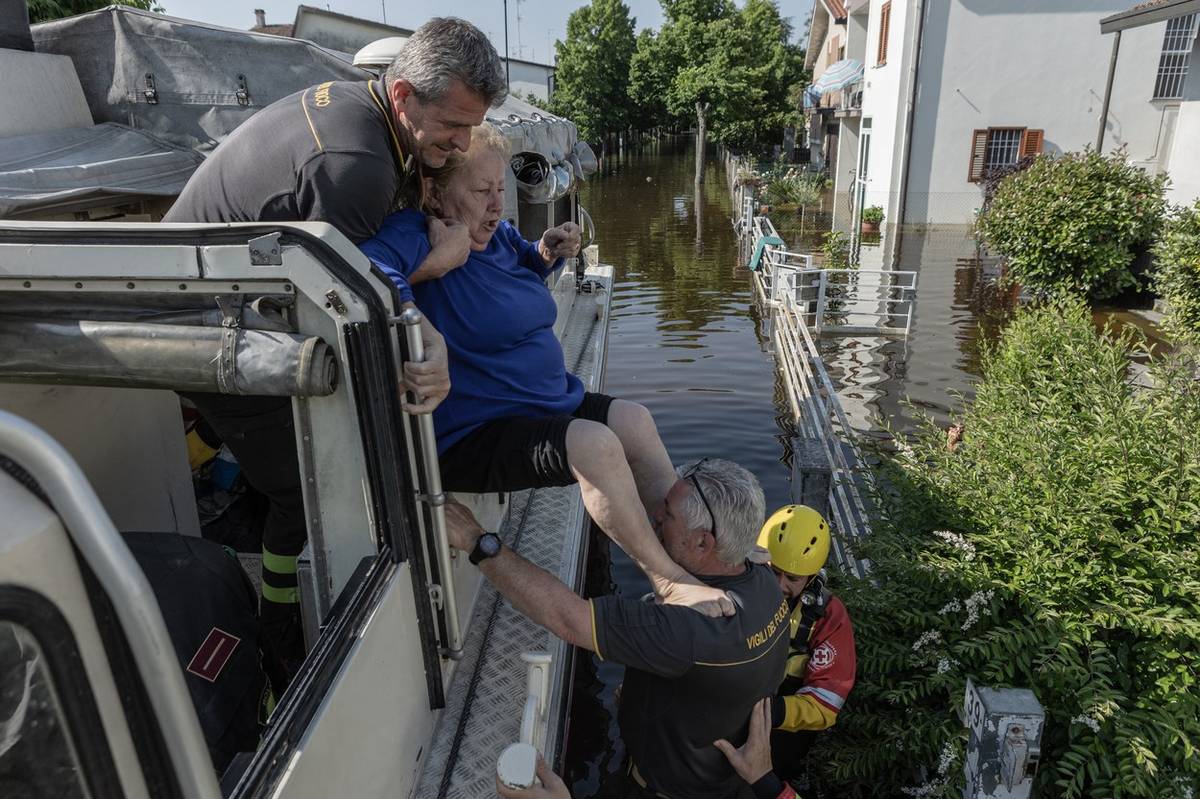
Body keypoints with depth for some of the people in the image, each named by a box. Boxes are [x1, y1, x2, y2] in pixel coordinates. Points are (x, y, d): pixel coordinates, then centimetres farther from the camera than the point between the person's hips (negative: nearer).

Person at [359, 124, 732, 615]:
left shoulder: (499, 235, 7)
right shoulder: (414, 239, -20)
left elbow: (523, 269, 30)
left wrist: (546, 253, 10)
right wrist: (429, 266, -37)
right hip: (470, 440, -10)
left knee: (634, 420, 7)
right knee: (593, 444, -28)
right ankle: (667, 580, -12)